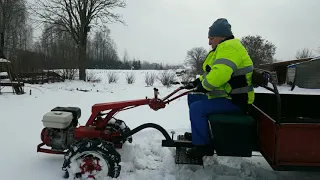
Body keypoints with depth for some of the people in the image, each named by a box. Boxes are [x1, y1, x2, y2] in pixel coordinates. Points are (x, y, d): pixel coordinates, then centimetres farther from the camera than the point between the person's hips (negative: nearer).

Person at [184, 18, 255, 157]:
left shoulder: (229, 47, -19)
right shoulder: (223, 48, 17)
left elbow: (220, 73, -34)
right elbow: (211, 73, 21)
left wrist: (203, 86, -18)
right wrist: (197, 82, 6)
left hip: (235, 100, -11)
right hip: (226, 95, 11)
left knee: (196, 108, -21)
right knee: (193, 98, 16)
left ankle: (203, 146, -10)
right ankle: (198, 133, 25)